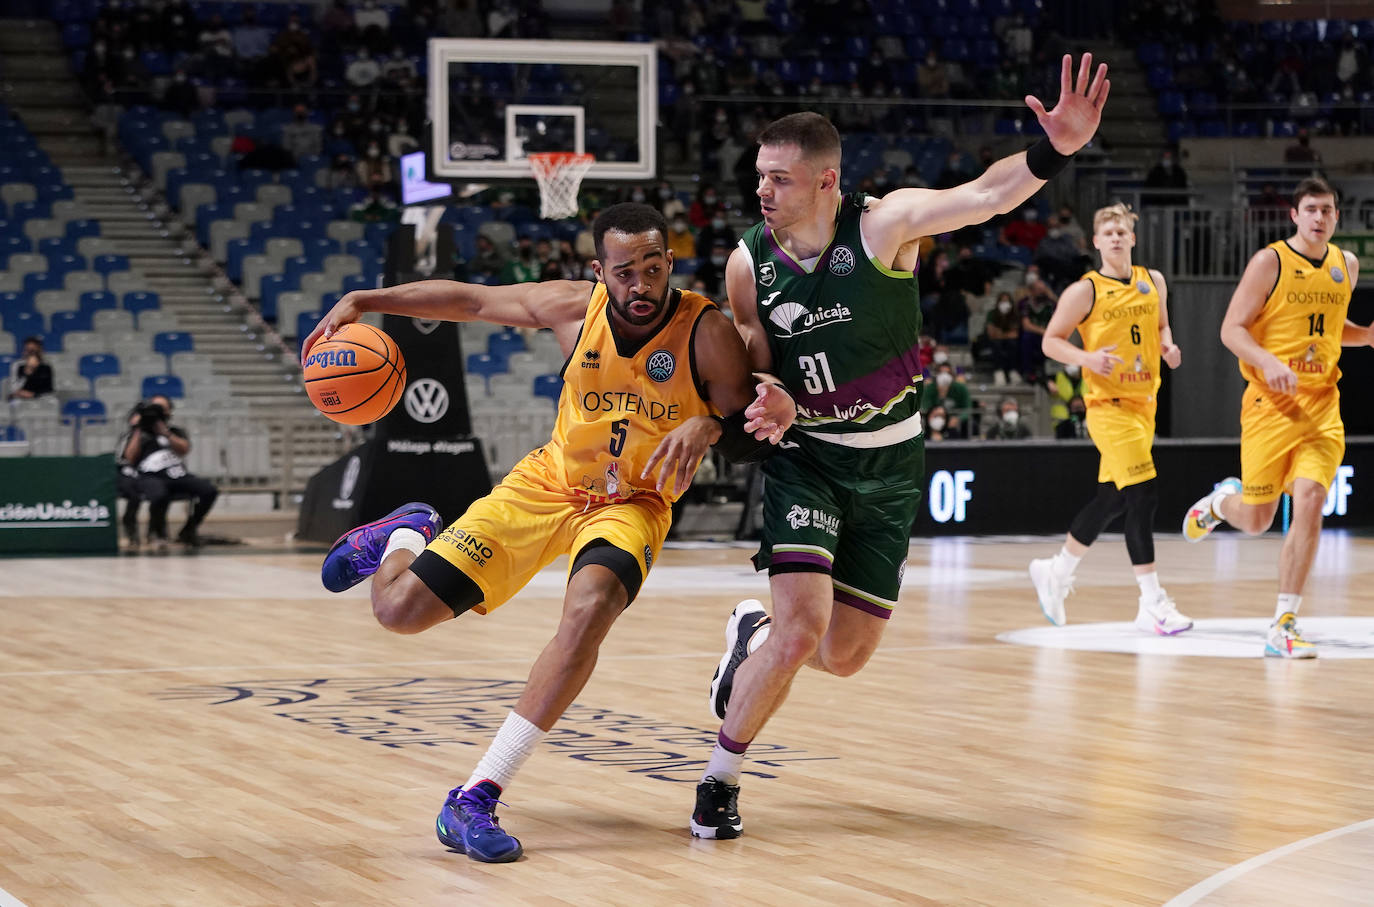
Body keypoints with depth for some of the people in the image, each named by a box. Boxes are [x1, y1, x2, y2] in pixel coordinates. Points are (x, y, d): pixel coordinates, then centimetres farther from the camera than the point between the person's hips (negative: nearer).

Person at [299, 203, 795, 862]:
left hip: (633, 505, -2)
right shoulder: (575, 308, -13)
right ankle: (407, 535, 35)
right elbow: (470, 300, 2)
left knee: (590, 607, -37)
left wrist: (710, 425, -34)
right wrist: (363, 301, -4)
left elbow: (748, 438, -12)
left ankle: (476, 799, -34)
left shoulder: (706, 334, -19)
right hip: (547, 484, 2)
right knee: (399, 609, -7)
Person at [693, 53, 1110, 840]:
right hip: (804, 458, -1)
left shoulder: (884, 225, -17)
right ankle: (720, 781, 1)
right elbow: (753, 367, 5)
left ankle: (753, 634, 42)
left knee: (846, 655, 7)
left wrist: (1056, 150, -52)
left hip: (890, 465, 1)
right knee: (801, 628, -20)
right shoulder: (748, 264, -10)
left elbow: (985, 196, -34)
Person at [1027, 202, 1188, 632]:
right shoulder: (1085, 291, -6)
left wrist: (1168, 346, 3)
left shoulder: (1153, 282, 9)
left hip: (1144, 403, 7)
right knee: (1143, 495, -16)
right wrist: (1087, 358, -19)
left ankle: (1057, 572, 34)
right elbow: (1051, 341, -1)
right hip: (1108, 404, -7)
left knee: (1110, 499, 14)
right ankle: (1152, 604, -14)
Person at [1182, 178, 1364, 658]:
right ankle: (1222, 500, 44)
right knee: (1255, 520, 3)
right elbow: (1231, 329, -8)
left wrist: (1368, 335, 7)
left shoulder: (1346, 265, 11)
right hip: (1271, 403, -3)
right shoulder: (1270, 262, -7)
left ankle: (1283, 626, -9)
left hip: (1322, 405, 4)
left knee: (1309, 502, -15)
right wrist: (1268, 362, -26)